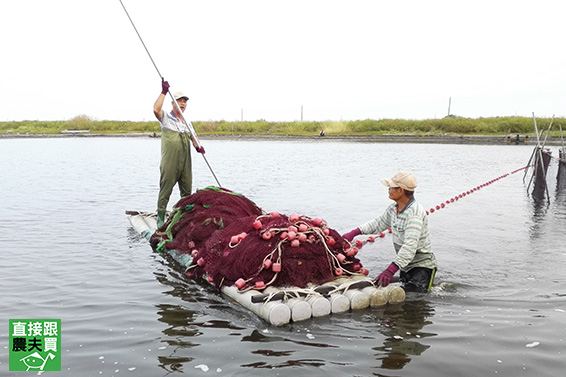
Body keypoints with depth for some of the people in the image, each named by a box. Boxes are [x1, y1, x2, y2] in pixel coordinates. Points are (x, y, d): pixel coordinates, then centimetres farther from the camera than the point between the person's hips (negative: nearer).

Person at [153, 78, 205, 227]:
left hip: (185, 163, 6)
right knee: (165, 191, -4)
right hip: (169, 163, -6)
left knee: (187, 191, 10)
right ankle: (160, 219, 2)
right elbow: (156, 109, -19)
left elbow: (192, 137, 22)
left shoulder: (187, 123, 19)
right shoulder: (166, 118, 1)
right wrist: (164, 92, -16)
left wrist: (198, 146, 1)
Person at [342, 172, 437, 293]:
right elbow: (378, 224, 19)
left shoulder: (415, 214, -27)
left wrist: (390, 270, -45)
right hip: (405, 264, 8)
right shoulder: (393, 208, 2)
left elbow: (410, 246, -37)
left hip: (422, 265, -8)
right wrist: (353, 233, 11)